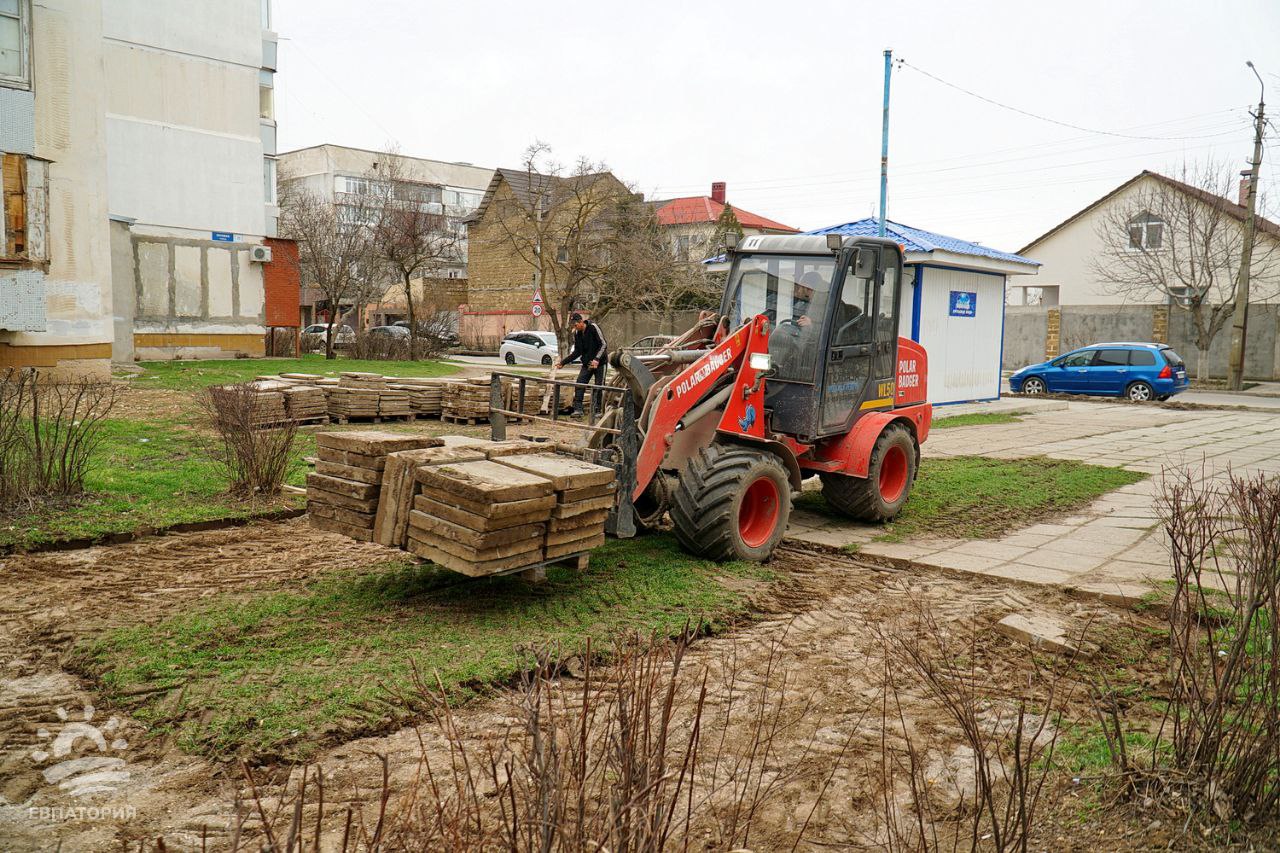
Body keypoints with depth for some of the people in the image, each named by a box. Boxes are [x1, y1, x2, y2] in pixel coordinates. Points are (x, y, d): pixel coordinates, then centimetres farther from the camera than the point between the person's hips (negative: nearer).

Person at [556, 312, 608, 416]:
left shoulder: (593, 328, -14)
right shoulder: (577, 333, 5)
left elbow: (603, 345, -15)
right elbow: (577, 352, 13)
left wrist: (597, 359, -27)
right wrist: (563, 362, 6)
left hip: (599, 362, -6)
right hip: (586, 363, 6)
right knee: (579, 385, -5)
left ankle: (597, 410, 6)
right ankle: (578, 409, -3)